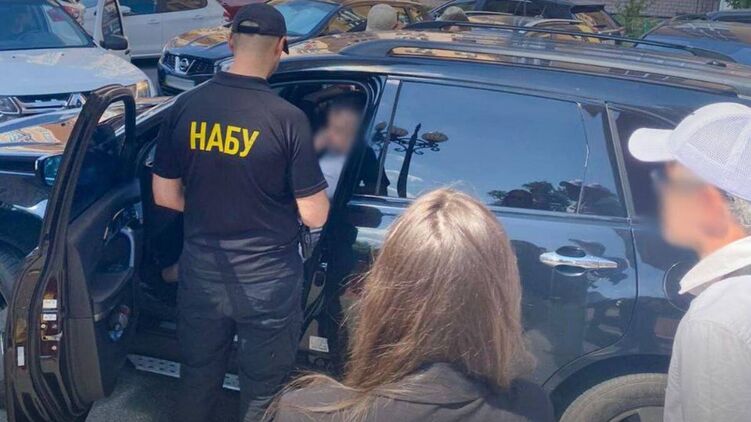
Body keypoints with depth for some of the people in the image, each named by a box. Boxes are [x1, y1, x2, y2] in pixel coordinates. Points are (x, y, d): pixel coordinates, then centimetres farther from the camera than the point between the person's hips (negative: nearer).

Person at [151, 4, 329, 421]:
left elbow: (165, 196, 3)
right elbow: (315, 216, -14)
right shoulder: (287, 118, -18)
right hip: (269, 283, -3)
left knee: (196, 386, 23)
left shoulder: (185, 107, -6)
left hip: (201, 276, 4)